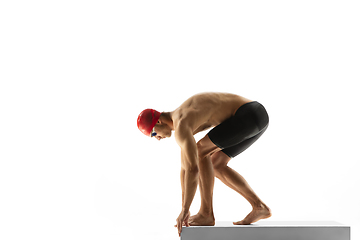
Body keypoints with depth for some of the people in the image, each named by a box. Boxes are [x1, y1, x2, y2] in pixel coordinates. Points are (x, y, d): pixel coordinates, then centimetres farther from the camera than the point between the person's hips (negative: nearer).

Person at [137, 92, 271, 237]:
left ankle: (206, 213, -3)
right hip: (258, 116, 10)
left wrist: (185, 210, -13)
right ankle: (259, 207, 9)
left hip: (249, 116, -10)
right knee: (216, 165, 13)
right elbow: (185, 166, 23)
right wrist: (184, 208, 25)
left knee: (201, 151, -8)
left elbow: (192, 169, -21)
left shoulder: (180, 127, -14)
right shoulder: (181, 120, 19)